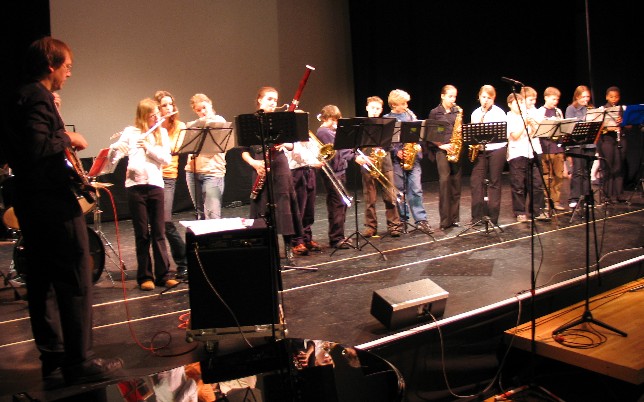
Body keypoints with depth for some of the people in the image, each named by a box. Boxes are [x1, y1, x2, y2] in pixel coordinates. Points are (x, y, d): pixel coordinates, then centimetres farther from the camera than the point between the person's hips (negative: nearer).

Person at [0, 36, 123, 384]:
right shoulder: (39, 98, -14)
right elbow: (37, 147, -26)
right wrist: (68, 138, -11)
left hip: (30, 201, 10)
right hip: (53, 201, -10)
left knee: (42, 282, 13)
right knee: (75, 283, -4)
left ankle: (52, 355, 23)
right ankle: (80, 362, 1)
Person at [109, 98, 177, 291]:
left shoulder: (161, 133, 10)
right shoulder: (130, 132, 3)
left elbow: (166, 159, -1)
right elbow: (113, 158, -3)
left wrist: (148, 147, -14)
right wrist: (115, 148, -24)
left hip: (155, 185, 2)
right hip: (136, 186, -2)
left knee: (159, 232, 5)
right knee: (142, 234, 3)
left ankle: (163, 274, 10)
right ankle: (144, 276, 11)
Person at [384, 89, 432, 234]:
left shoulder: (410, 115, 11)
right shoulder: (387, 119, 1)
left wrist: (418, 145, -1)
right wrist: (396, 152, -14)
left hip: (412, 157, 2)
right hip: (396, 159, -2)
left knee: (416, 189, -3)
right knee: (399, 190, 5)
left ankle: (421, 220, -1)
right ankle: (402, 219, 16)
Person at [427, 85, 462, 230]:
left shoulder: (458, 111, 14)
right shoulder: (435, 112, 4)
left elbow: (461, 128, 19)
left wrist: (461, 131, -3)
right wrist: (441, 145, -11)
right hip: (441, 149, -4)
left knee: (456, 182, 3)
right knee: (444, 180, -13)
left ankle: (454, 218, 11)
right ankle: (445, 220, -9)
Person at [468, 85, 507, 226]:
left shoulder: (499, 112, 1)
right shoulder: (475, 113, 12)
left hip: (497, 149, -3)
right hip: (480, 150, 3)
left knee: (494, 182, 2)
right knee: (476, 180, -4)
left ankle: (493, 217, 8)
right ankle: (477, 216, 4)